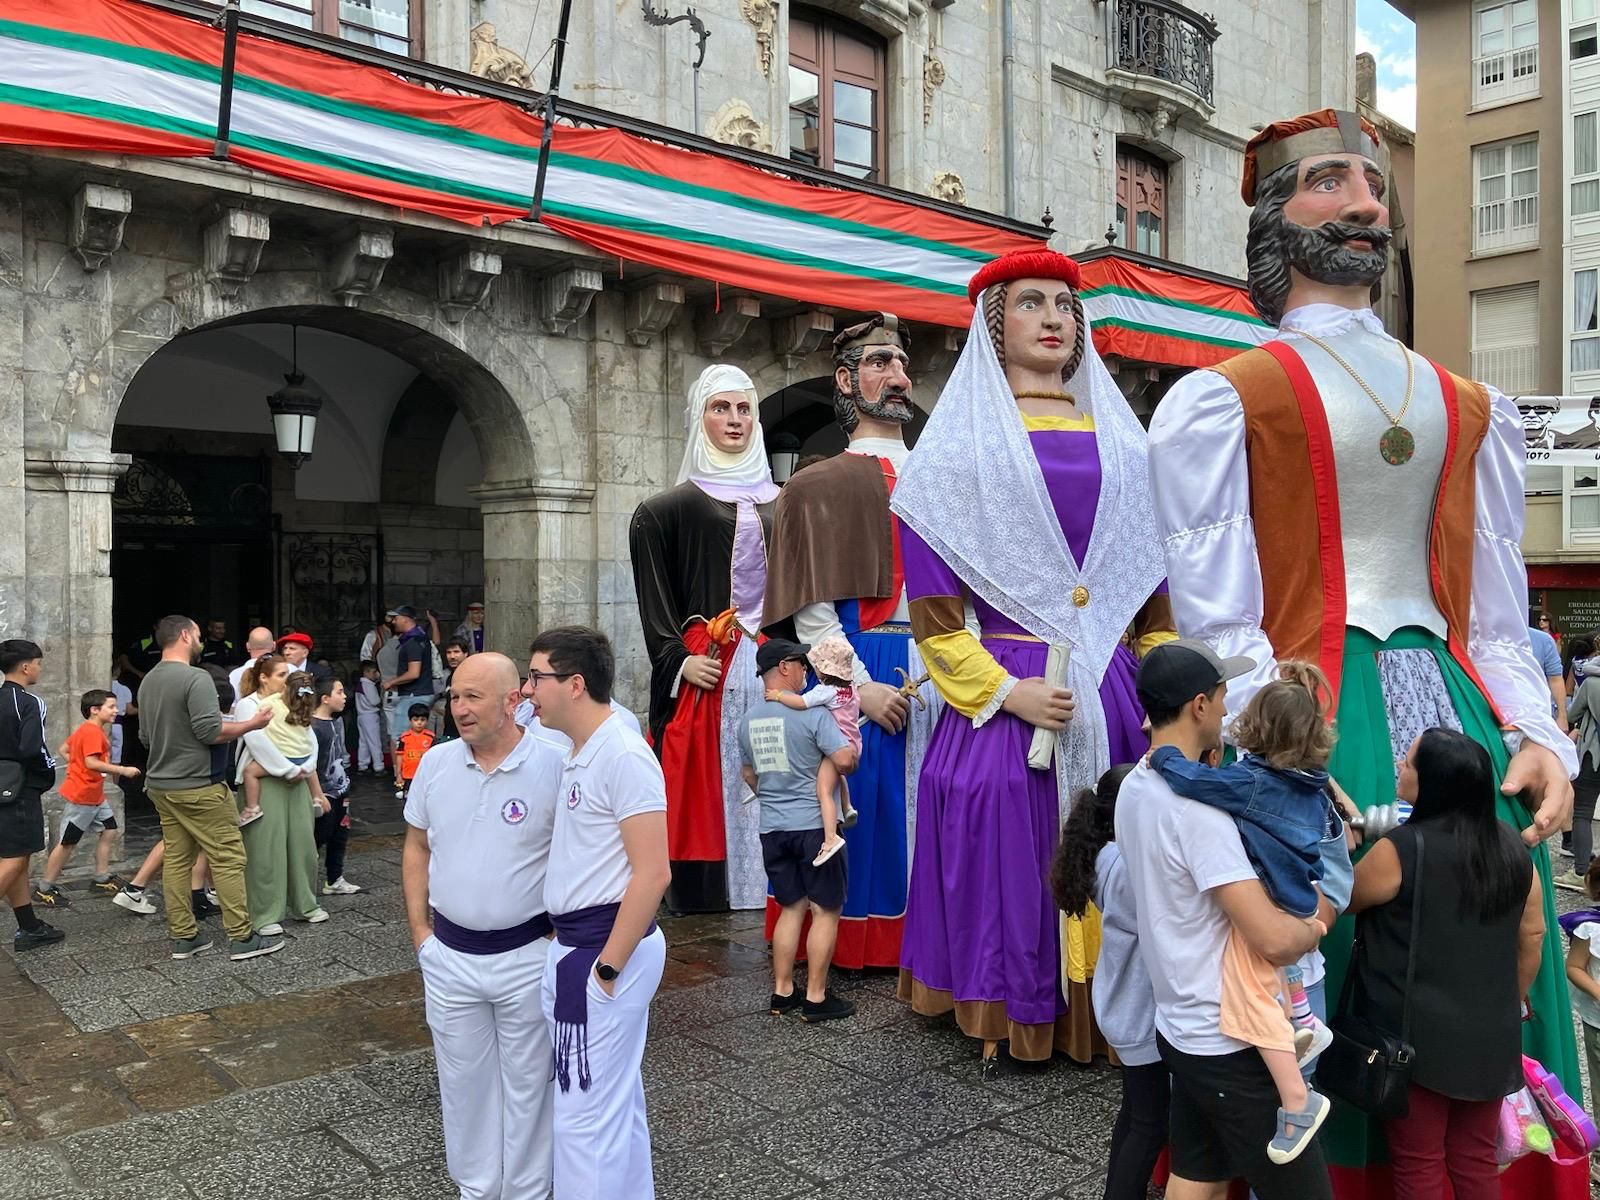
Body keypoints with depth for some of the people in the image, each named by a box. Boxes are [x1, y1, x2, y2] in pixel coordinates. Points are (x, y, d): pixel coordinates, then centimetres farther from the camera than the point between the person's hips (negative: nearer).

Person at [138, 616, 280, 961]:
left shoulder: (147, 681, 11)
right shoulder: (196, 678, -16)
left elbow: (145, 736, 20)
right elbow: (210, 731, -21)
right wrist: (252, 724, -9)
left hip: (160, 785, 9)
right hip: (196, 787, -9)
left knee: (176, 859, 11)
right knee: (228, 858, -3)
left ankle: (183, 936, 15)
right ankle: (241, 938, 0)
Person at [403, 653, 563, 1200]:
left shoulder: (553, 766, -14)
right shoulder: (436, 763, 0)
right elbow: (416, 849, 11)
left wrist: (559, 936, -9)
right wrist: (420, 932, 6)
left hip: (527, 955, -4)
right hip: (449, 956, 4)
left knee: (527, 1082, 11)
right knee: (463, 1080, 17)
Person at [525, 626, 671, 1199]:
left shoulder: (622, 756, -19)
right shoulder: (580, 752, 11)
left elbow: (653, 874, -22)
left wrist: (606, 966, -19)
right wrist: (578, 953, 13)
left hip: (606, 945, -10)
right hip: (577, 940, 10)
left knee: (584, 1111, -2)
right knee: (616, 1097, 20)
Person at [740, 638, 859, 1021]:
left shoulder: (749, 720, 8)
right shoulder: (811, 712, -13)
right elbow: (844, 759, -19)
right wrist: (850, 762, 4)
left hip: (772, 828, 6)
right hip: (813, 825, -6)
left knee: (792, 908, 16)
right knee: (826, 910, 4)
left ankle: (782, 993, 19)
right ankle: (816, 998, 6)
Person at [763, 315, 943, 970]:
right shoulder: (820, 486, 3)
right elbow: (810, 605, -5)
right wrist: (861, 685, -13)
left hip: (937, 671, 4)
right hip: (859, 669, -4)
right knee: (862, 804, 1)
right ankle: (852, 946, 15)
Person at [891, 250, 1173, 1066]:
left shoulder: (1120, 443, 14)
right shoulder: (959, 445, 2)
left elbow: (1152, 583, 15)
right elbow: (931, 608, -4)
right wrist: (1008, 692, -13)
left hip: (1113, 696, 4)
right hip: (1006, 700, -3)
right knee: (1011, 866, 1)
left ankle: (1106, 1018, 24)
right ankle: (1009, 1026, 19)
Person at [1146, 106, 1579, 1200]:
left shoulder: (1471, 411, 20)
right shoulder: (1220, 401, 3)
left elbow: (1497, 618, 17)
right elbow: (1219, 627, -6)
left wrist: (1538, 736, -1)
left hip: (1459, 712, 5)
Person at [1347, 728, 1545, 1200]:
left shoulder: (1401, 849, -19)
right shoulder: (1510, 844, 0)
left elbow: (1340, 899, -3)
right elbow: (1533, 935, 9)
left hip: (1415, 1035, -5)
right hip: (1490, 1035, 6)